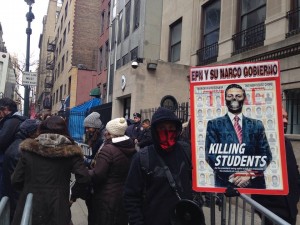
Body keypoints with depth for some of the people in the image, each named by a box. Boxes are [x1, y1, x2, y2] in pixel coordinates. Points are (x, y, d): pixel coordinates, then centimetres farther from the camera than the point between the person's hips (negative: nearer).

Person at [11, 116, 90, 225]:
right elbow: (84, 178, -16)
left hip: (31, 206, 1)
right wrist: (73, 196, 1)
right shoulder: (70, 152, -7)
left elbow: (16, 180, -2)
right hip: (58, 210, -1)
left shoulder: (29, 149, -4)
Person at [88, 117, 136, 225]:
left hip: (107, 198, -7)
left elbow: (97, 175, -21)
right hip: (125, 195, 7)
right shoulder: (131, 148, 1)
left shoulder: (108, 149, -22)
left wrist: (85, 172, -2)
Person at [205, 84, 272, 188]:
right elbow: (211, 155, -7)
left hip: (254, 183, 2)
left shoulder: (257, 125, 6)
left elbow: (266, 154, 2)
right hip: (225, 183, -2)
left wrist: (250, 174, -12)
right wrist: (231, 176, -16)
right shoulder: (214, 124, -1)